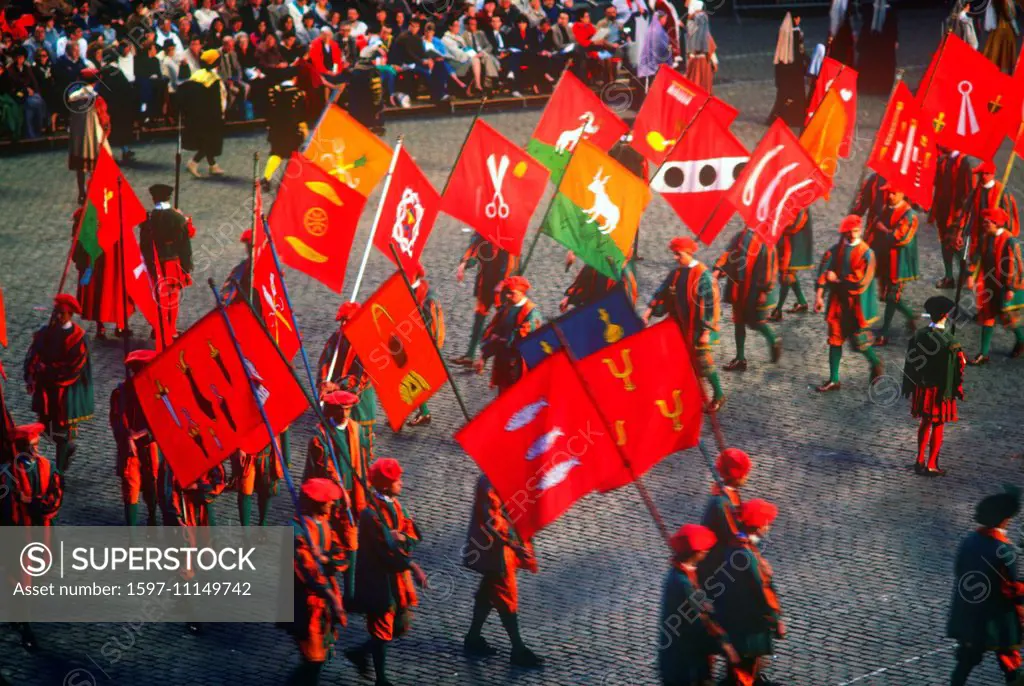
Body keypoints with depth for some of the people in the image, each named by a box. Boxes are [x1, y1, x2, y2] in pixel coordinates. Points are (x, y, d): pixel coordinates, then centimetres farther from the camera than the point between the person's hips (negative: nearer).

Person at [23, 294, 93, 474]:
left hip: (65, 390, -5)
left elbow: (74, 369, -19)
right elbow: (32, 355, -3)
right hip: (46, 388, 5)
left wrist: (47, 370, -17)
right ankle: (68, 446, 45)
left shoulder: (77, 337, -16)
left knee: (62, 431, 2)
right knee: (46, 425, 16)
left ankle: (60, 470, 15)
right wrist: (30, 377, -19)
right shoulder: (46, 332, -1)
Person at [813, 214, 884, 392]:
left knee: (859, 342, 0)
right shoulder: (835, 250, 3)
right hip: (838, 302, 5)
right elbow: (824, 271, -2)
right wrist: (819, 295, -11)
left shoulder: (866, 253, -12)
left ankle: (876, 364, 31)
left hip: (858, 305, -5)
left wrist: (837, 280, -10)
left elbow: (860, 281, -19)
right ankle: (834, 380, 15)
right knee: (835, 340, 7)